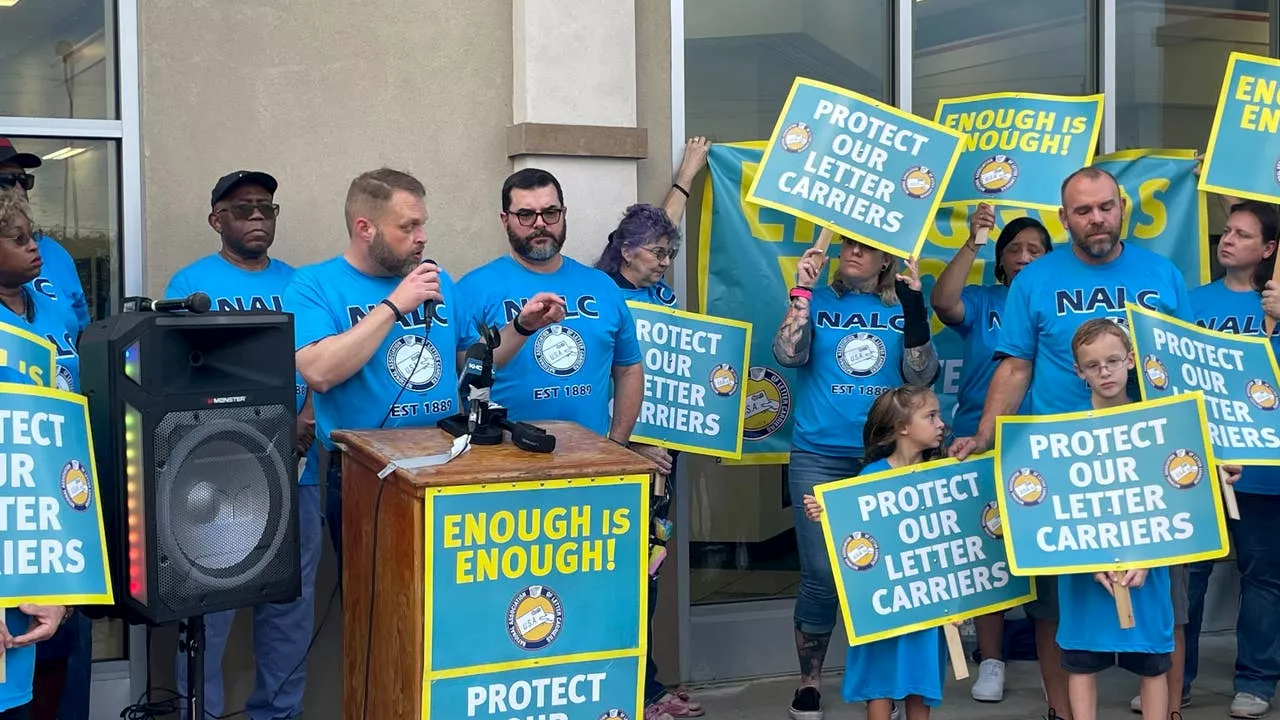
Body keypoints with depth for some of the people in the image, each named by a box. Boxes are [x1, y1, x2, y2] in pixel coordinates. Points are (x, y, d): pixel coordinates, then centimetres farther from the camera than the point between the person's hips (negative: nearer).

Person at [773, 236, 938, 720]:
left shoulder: (902, 307, 9)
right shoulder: (818, 300, 6)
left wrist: (914, 307, -12)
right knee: (821, 576, -3)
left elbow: (920, 376, -2)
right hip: (819, 457, -1)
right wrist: (802, 290, -13)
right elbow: (789, 356, -9)